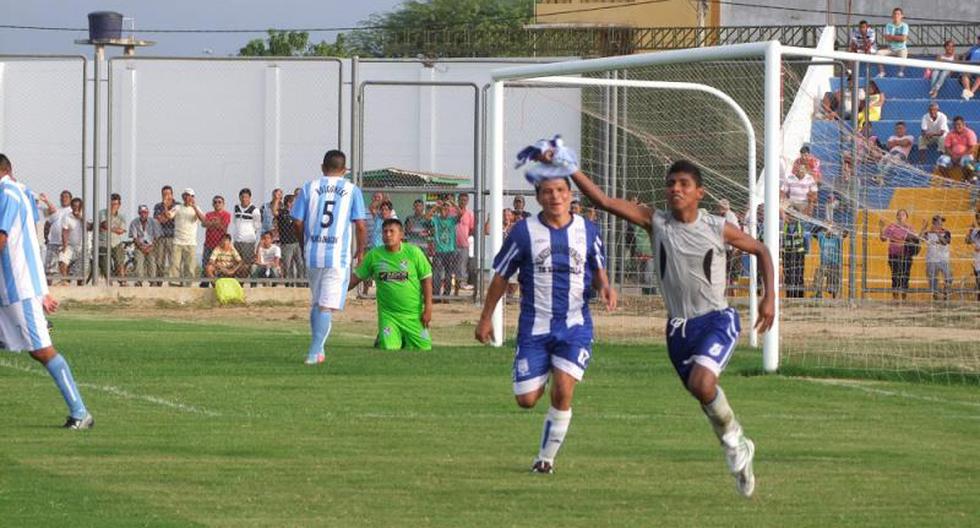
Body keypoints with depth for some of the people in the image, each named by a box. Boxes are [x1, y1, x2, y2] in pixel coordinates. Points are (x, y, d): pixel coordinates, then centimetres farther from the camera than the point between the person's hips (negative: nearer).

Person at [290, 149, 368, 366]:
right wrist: (360, 251, 10)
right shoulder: (352, 190, 2)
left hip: (313, 253, 3)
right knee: (327, 306, -4)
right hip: (338, 256, -3)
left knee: (316, 303, 18)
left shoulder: (309, 187, 5)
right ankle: (315, 351, -13)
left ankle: (316, 349, 23)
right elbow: (360, 225, -4)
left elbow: (297, 222, 2)